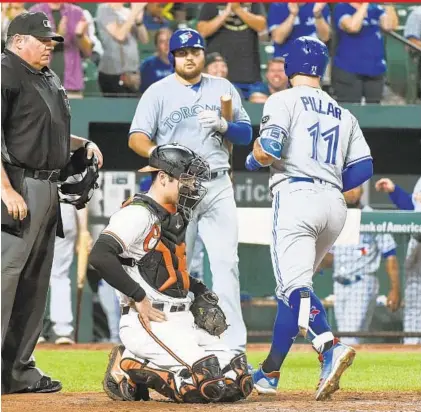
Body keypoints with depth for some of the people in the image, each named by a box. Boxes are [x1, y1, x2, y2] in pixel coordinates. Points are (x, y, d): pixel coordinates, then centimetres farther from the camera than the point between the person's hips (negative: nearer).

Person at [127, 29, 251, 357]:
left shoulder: (223, 89, 14)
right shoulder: (158, 92, 5)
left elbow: (246, 134, 13)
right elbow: (136, 137, -3)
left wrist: (223, 125, -9)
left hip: (218, 186, 1)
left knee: (225, 263, -8)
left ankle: (233, 347, -9)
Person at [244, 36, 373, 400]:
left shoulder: (283, 101, 4)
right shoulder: (344, 114, 21)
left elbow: (268, 149, -9)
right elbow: (364, 167, 12)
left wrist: (253, 160, 13)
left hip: (295, 196, -6)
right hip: (335, 205, 6)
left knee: (295, 286, -16)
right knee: (292, 287, 17)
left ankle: (330, 348, -41)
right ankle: (269, 373, 21)